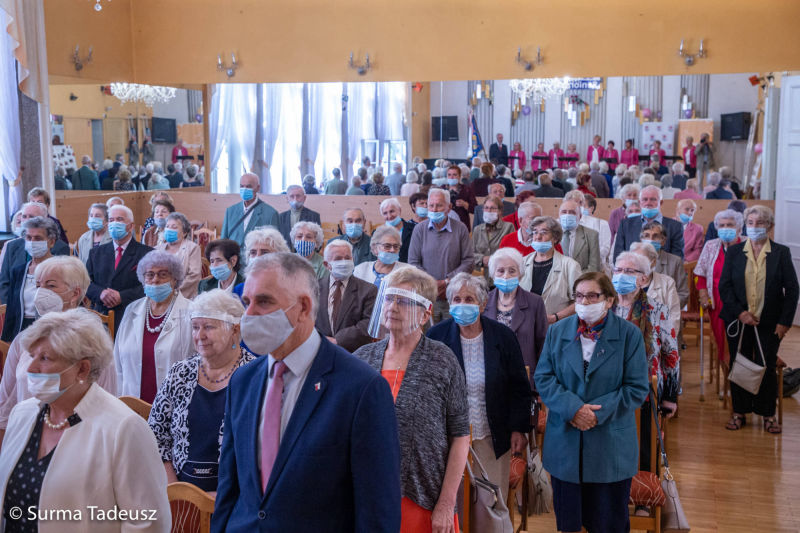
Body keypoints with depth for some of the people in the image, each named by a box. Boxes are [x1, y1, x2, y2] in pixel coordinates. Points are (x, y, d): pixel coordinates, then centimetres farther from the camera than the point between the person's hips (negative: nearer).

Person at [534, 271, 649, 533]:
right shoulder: (557, 331, 4)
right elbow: (543, 378, 0)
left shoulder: (629, 334, -4)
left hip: (611, 448, -2)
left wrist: (599, 412, -17)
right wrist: (573, 408, -16)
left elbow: (638, 389, -7)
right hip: (565, 445, 2)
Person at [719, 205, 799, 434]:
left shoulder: (781, 253, 0)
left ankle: (768, 414, 17)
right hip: (738, 321, 1)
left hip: (769, 323, -1)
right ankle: (739, 412, 19)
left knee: (767, 367, 3)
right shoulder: (734, 252, 4)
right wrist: (739, 312, -10)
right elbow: (724, 286, 1)